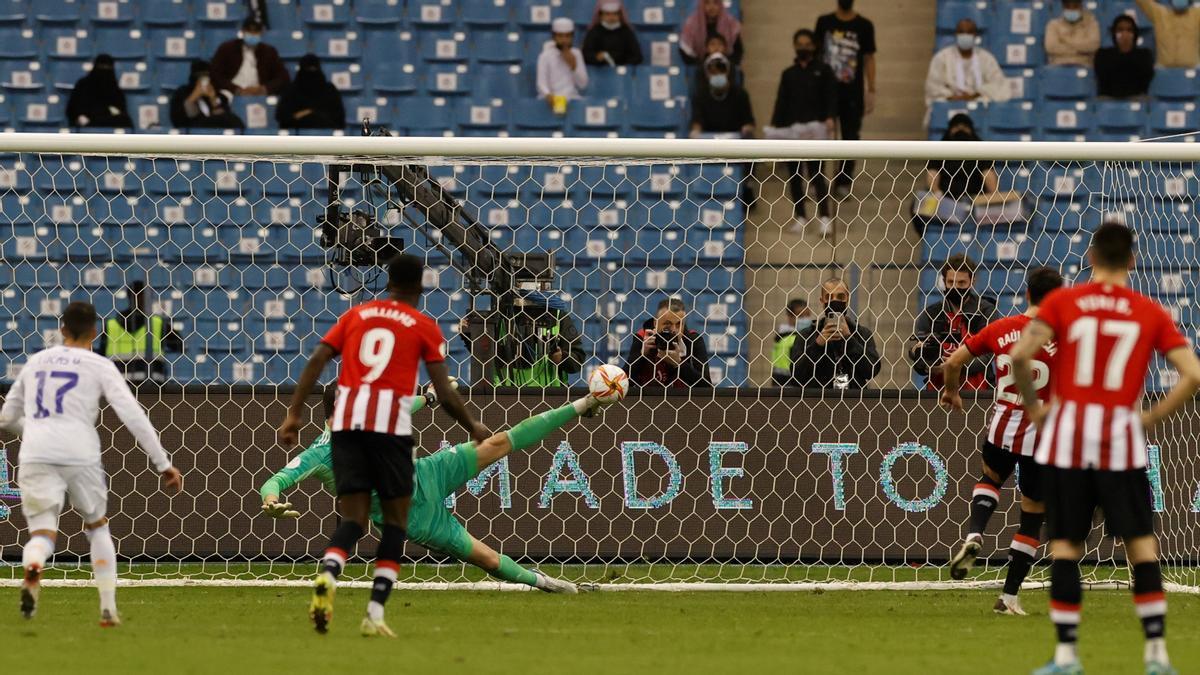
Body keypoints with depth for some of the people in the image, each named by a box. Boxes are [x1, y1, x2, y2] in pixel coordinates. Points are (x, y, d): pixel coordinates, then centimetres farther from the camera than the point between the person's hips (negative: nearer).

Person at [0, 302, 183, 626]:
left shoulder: (35, 362, 20)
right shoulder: (99, 366, 8)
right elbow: (133, 415, -1)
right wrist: (163, 464, 1)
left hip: (35, 454, 1)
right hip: (79, 454, -1)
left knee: (42, 533, -1)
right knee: (97, 526, 21)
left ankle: (32, 568, -39)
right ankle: (108, 609, 16)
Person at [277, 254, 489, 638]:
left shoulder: (356, 314, 17)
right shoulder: (424, 327, 8)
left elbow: (316, 361, 6)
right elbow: (444, 394, 4)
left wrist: (294, 414, 5)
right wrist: (474, 429, 19)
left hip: (346, 422, 3)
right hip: (390, 424, -3)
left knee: (352, 519, 5)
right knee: (395, 520, 11)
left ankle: (327, 576, -28)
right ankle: (375, 613, -1)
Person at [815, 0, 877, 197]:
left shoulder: (864, 26, 2)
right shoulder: (824, 22, 5)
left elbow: (869, 59, 3)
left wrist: (871, 91, -2)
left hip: (853, 93, -1)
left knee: (850, 137, 2)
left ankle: (843, 182, 10)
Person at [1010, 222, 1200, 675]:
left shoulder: (1061, 302, 2)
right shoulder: (1151, 313, 5)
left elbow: (1020, 354, -11)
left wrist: (1033, 407, 3)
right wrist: (1151, 418, 5)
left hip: (1068, 433, 0)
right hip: (1122, 438, 0)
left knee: (1064, 545, 5)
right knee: (1142, 544, 6)